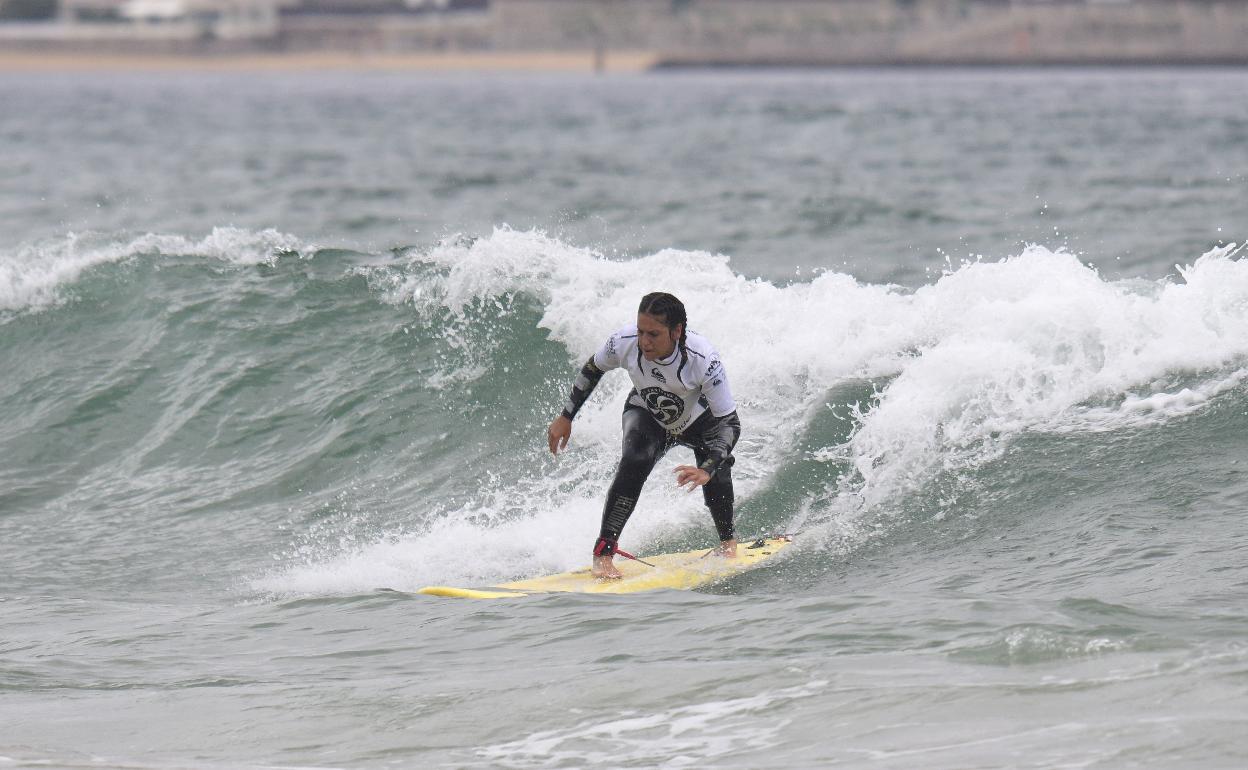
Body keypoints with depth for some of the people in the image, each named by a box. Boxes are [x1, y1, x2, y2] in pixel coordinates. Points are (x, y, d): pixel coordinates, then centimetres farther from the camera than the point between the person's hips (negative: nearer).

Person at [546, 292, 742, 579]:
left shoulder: (703, 359, -39)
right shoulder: (624, 343, -31)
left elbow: (729, 422, -35)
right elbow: (592, 369, -7)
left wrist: (706, 470, -50)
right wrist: (565, 417, -2)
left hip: (698, 421, -1)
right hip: (647, 415, 1)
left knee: (715, 470, -25)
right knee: (634, 462, -29)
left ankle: (728, 542, 4)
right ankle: (603, 553, -26)